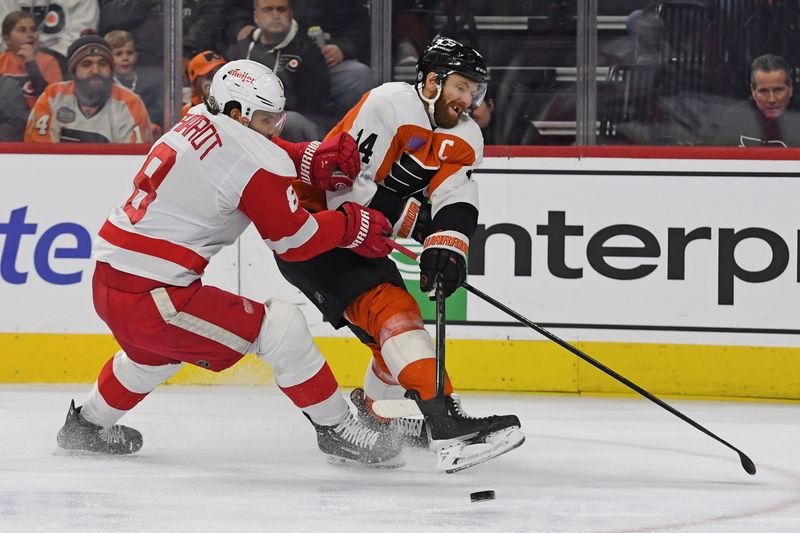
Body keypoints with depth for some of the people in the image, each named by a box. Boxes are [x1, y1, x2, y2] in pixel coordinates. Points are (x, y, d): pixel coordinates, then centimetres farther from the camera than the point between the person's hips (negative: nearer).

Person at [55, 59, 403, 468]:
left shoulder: (197, 122, 9)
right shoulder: (259, 162, -15)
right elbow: (293, 241, -9)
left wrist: (311, 160, 7)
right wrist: (352, 224, 5)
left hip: (107, 281, 9)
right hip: (148, 296, -9)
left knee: (158, 348, 40)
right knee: (280, 326, -6)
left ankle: (88, 424, 56)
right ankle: (336, 430, 0)